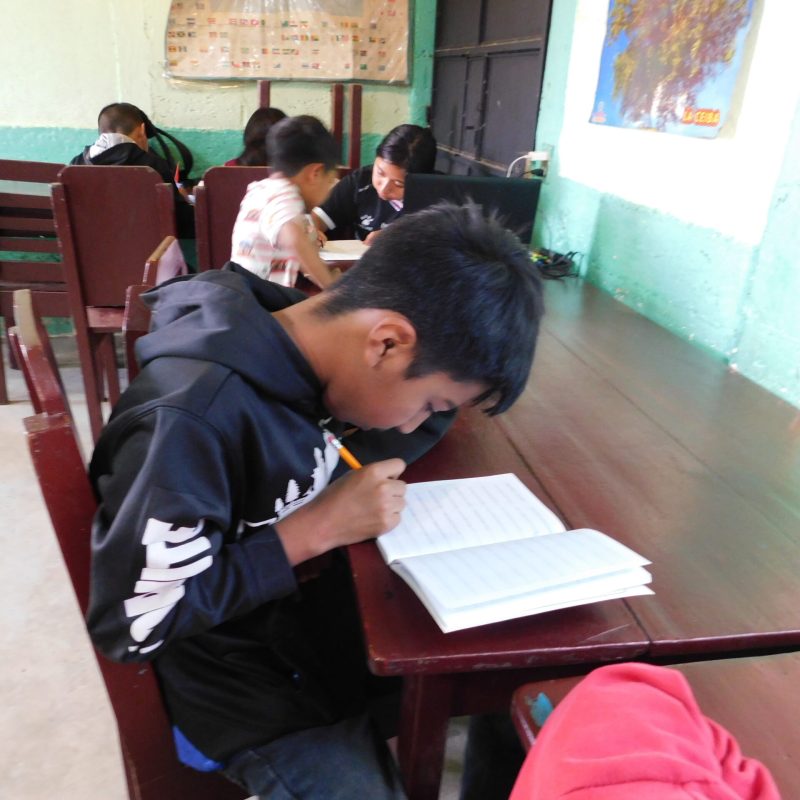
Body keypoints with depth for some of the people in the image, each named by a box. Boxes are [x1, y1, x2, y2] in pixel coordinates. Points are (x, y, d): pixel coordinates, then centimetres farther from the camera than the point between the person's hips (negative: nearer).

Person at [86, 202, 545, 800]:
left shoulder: (307, 347, -10)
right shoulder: (193, 418, -32)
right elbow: (133, 626, -24)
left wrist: (441, 387, -15)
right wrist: (317, 528, -26)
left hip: (331, 611, 7)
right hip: (251, 680, -6)